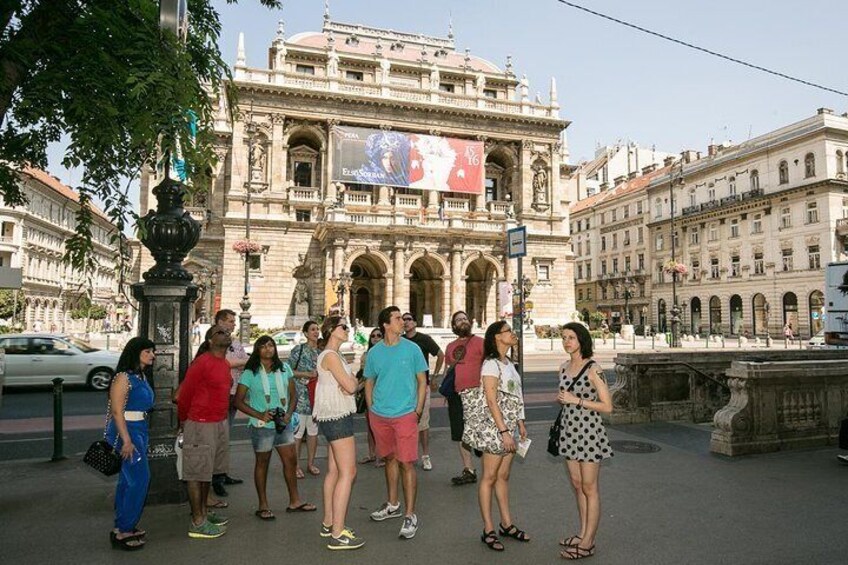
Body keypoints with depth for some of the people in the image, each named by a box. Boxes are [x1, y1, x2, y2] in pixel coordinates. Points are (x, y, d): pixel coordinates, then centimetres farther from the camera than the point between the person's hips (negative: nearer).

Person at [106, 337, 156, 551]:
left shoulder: (141, 376, 11)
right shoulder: (124, 377, -16)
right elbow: (117, 411, -19)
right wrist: (126, 440, -22)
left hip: (139, 429, 9)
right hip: (127, 430, -9)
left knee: (128, 479, 16)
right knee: (140, 478, -6)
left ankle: (122, 526, 27)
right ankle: (123, 531, 4)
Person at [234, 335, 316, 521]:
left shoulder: (284, 368, 5)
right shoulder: (250, 373, -6)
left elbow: (293, 395, 9)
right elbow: (238, 401, -7)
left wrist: (289, 414, -8)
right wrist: (259, 415, -17)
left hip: (283, 423, 4)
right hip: (262, 426, -4)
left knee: (291, 460, 8)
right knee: (262, 463, 8)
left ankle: (295, 501, 22)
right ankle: (263, 506, 21)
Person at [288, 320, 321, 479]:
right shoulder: (298, 350, -6)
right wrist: (307, 374, -15)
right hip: (301, 396, -5)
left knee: (313, 431, 12)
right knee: (298, 431, -2)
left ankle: (310, 463, 25)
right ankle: (296, 465, 11)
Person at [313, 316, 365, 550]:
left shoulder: (334, 355, 17)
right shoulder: (330, 355, -14)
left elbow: (349, 385, 11)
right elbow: (350, 386, -20)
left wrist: (349, 381, -10)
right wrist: (352, 379, 1)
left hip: (336, 417, 10)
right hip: (337, 417, -10)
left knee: (334, 471, 14)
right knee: (348, 472, -9)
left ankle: (329, 523, 23)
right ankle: (338, 534, -7)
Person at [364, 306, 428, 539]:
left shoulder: (412, 349, -4)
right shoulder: (375, 352, 2)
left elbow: (422, 380, 1)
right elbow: (369, 383, 12)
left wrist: (418, 410, -4)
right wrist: (371, 410, 5)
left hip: (405, 415, -3)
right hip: (379, 416, 3)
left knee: (406, 463, -5)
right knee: (390, 459, 17)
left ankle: (410, 515, 5)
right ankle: (392, 505, 34)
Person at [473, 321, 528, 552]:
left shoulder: (508, 363, 12)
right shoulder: (491, 364, -14)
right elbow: (491, 401, -18)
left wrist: (520, 423, 12)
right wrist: (504, 431, -20)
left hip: (510, 426, 8)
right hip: (495, 427, -8)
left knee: (503, 476, 15)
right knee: (489, 477, 2)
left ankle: (507, 524, 25)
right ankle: (488, 530, 10)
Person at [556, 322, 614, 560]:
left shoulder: (592, 369, -14)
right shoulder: (564, 368, 7)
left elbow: (607, 406, -14)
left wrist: (576, 400, -19)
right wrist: (560, 398, -3)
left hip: (588, 432, -7)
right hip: (570, 430, 7)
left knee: (589, 488, 3)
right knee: (577, 485, 15)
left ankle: (588, 543, 12)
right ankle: (583, 533, 28)